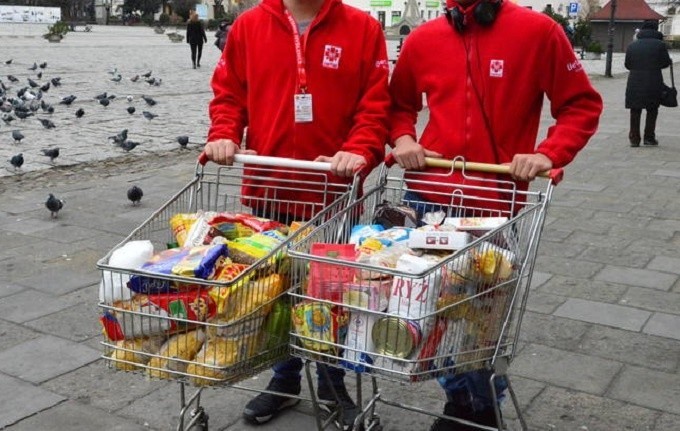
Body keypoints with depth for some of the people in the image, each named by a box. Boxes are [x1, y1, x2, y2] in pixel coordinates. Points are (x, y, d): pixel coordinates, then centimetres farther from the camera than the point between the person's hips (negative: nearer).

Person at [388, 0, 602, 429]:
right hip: (428, 197, 4)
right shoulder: (423, 39, 4)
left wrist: (549, 154, -15)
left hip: (496, 202, -3)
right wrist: (402, 138, -2)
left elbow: (582, 104, 0)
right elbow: (400, 103, 18)